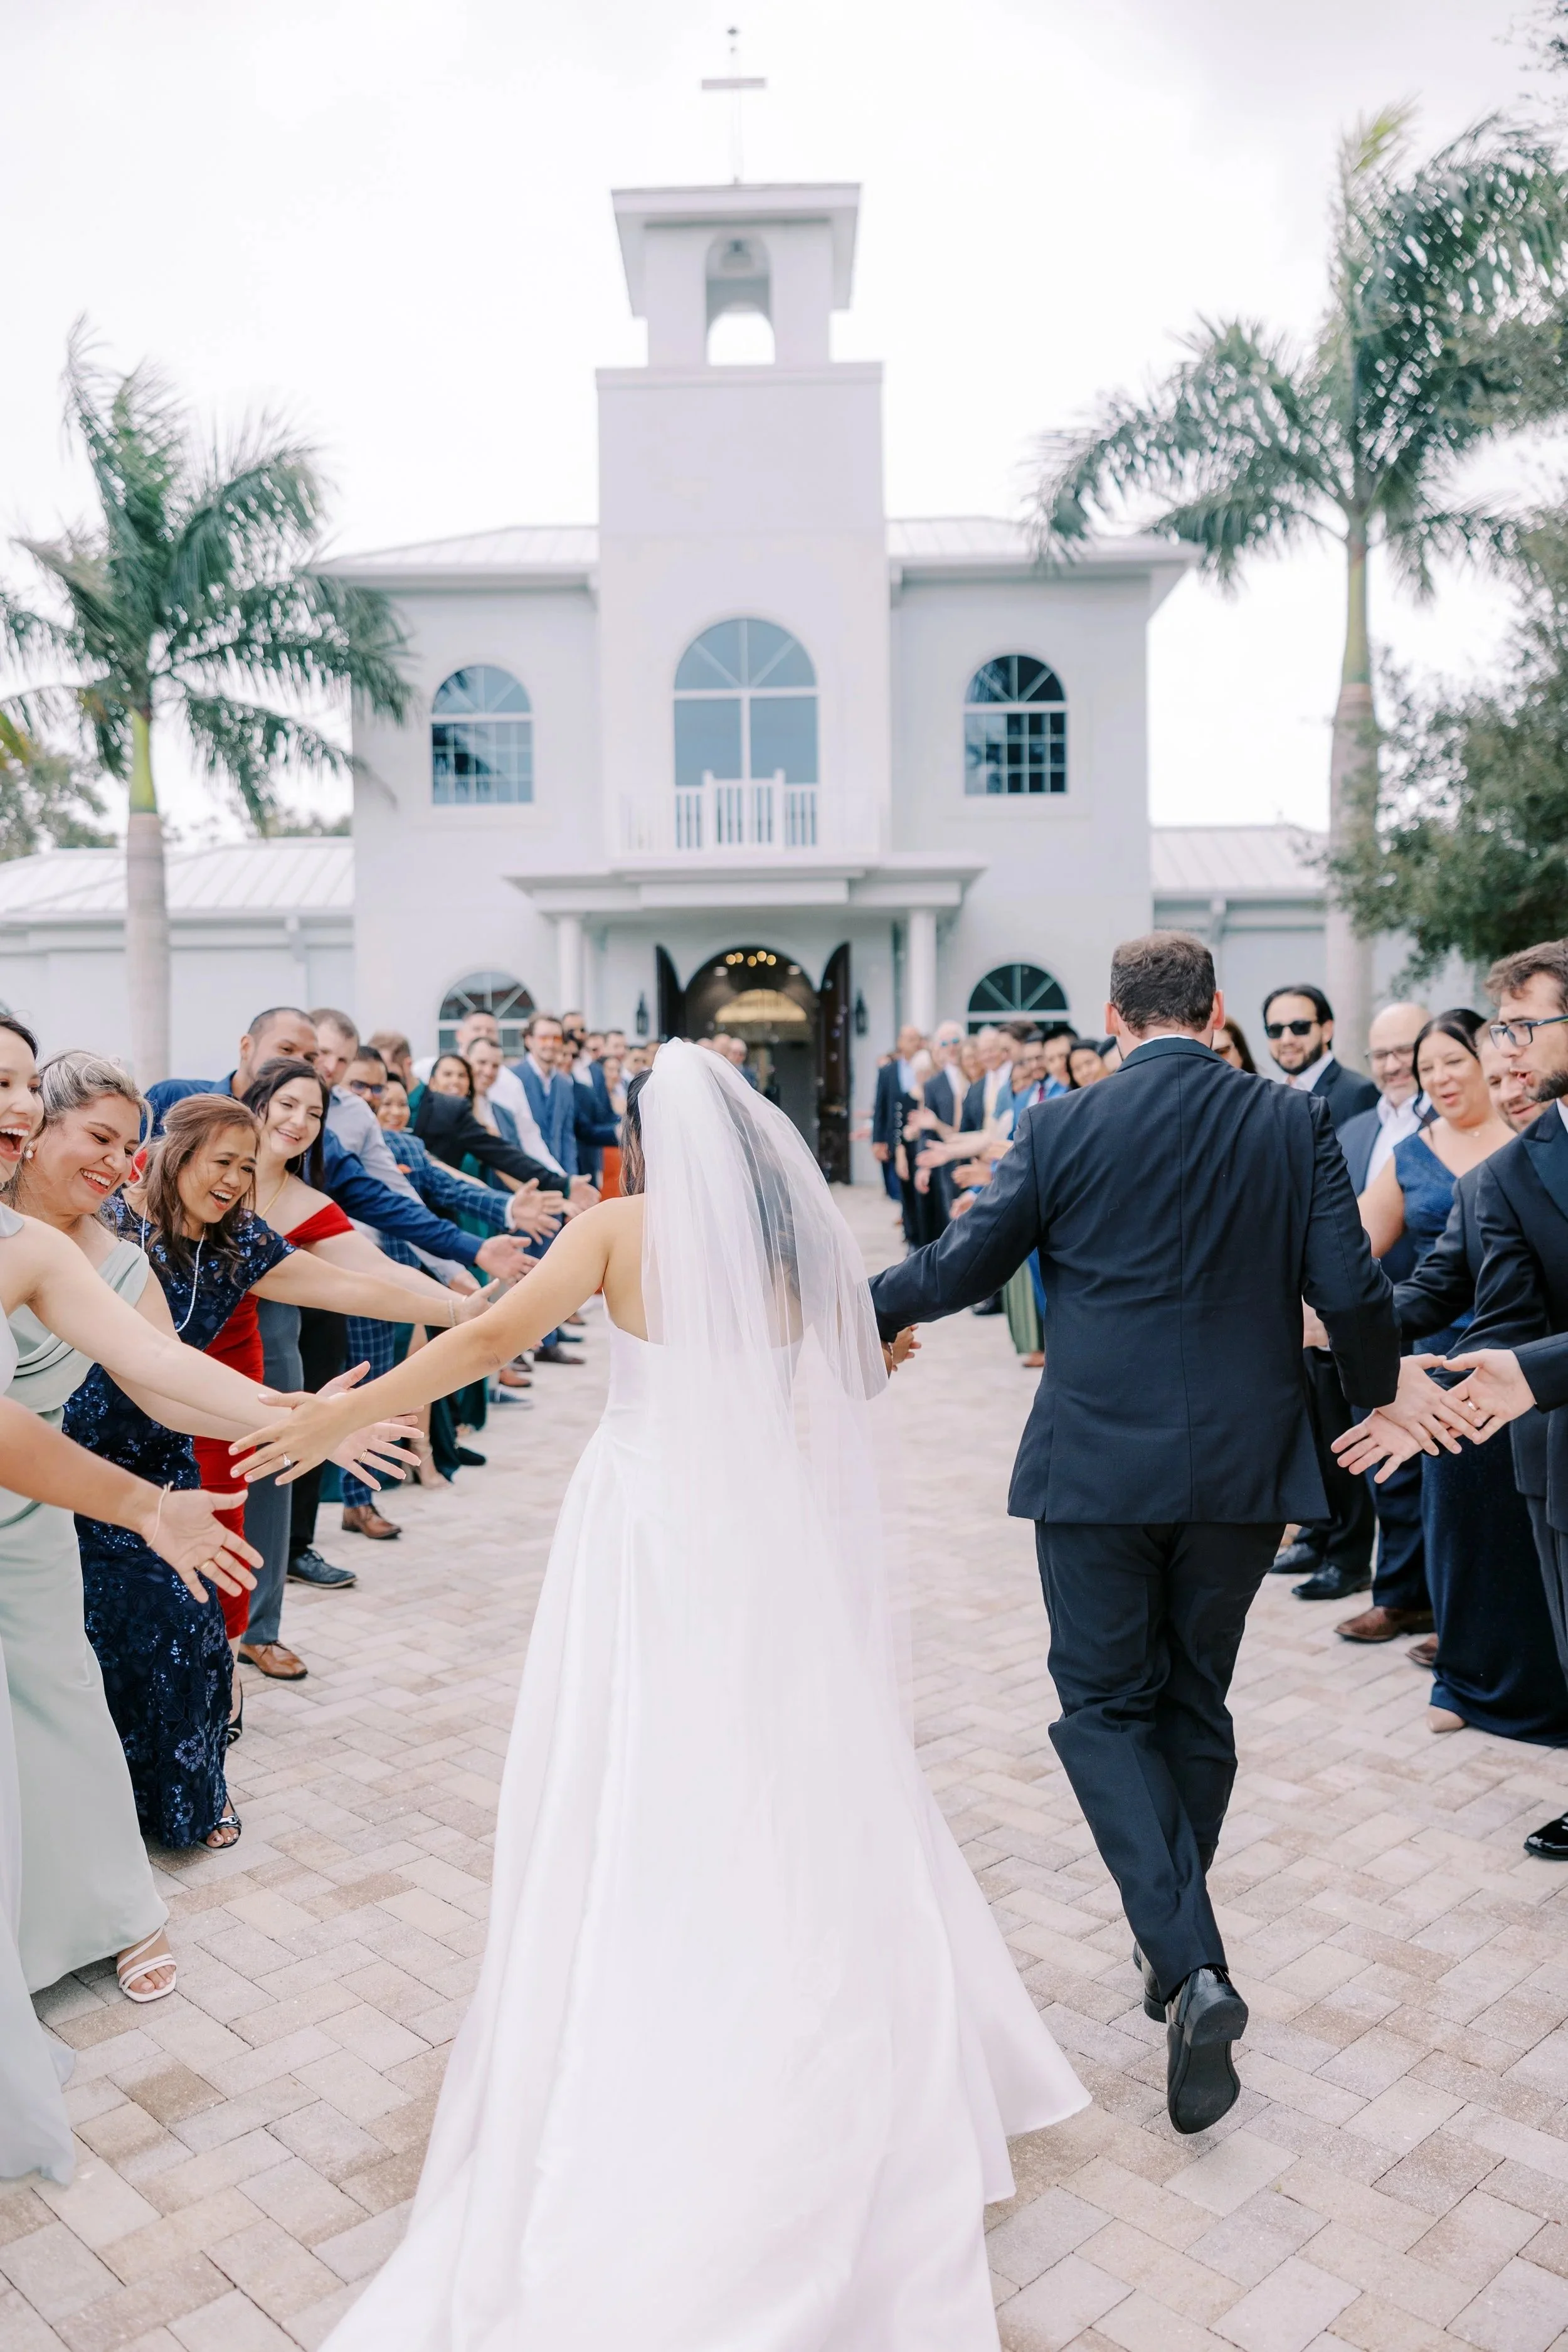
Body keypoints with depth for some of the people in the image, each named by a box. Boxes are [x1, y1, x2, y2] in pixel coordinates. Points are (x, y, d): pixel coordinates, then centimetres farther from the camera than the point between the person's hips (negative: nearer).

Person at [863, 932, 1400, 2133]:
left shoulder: (1063, 1127, -7)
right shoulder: (1296, 1121, -1)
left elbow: (963, 1267, -2)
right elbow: (1351, 1291, -4)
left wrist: (866, 1303, 16)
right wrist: (1380, 1393, 16)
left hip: (1100, 1467, -3)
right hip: (1245, 1463, 3)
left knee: (1105, 1706, 10)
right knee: (1195, 1703, 20)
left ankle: (1190, 1962, -5)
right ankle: (1179, 1940, 35)